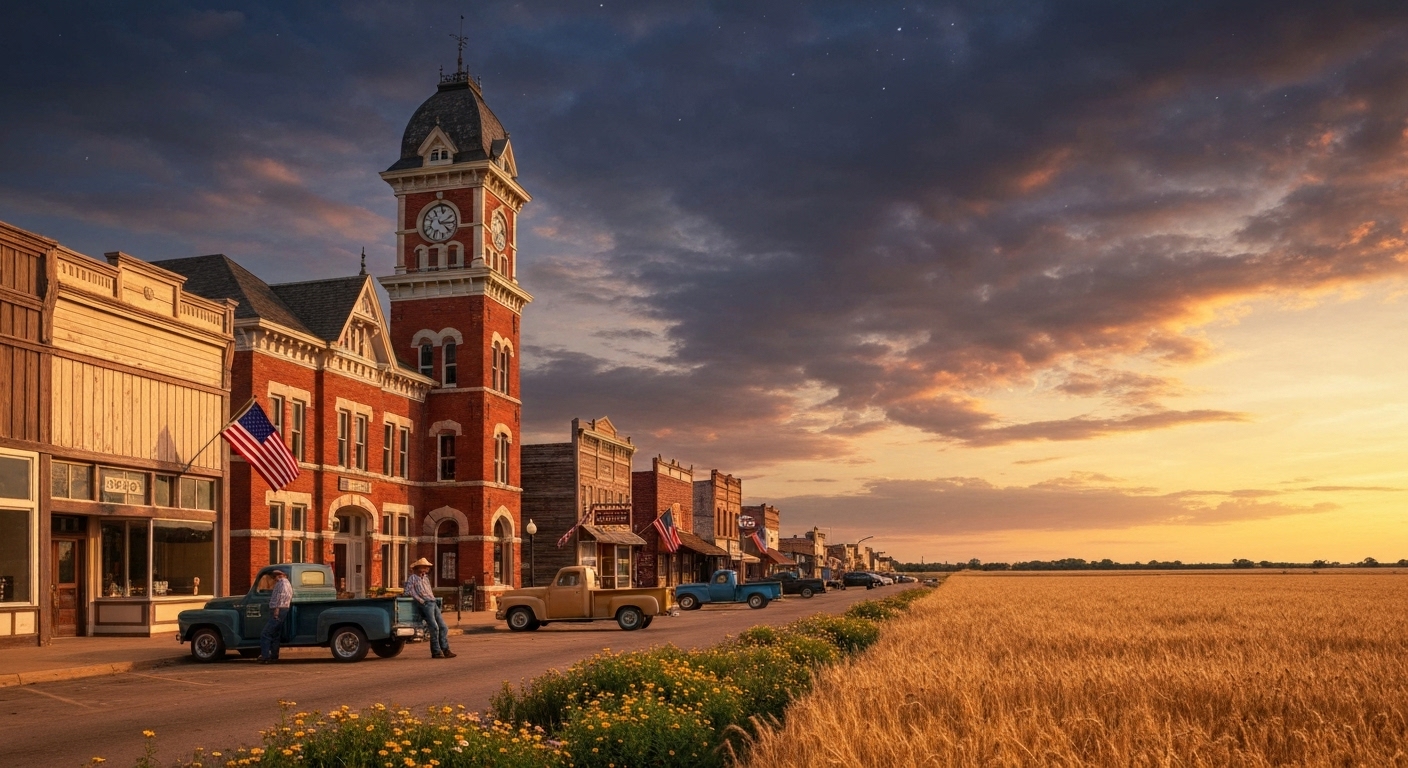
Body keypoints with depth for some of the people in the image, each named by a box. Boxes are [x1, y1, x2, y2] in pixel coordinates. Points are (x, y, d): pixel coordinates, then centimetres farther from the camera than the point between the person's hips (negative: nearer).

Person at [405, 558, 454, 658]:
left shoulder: (426, 578, 24)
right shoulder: (412, 578, 3)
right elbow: (408, 591, -7)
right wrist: (421, 600, -11)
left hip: (433, 603, 8)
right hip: (425, 604, -8)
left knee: (443, 627, 0)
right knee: (434, 627, -15)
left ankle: (445, 650, 0)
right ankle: (436, 652, -10)